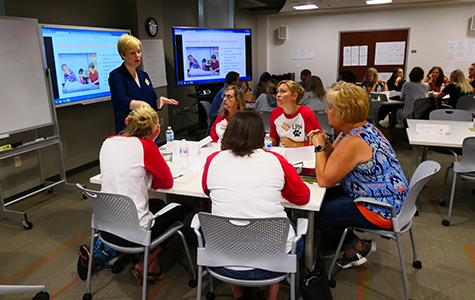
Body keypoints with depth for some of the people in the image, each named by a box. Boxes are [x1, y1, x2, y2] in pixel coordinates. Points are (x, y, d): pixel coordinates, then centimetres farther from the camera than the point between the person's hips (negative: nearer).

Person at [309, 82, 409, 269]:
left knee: (316, 214, -10)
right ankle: (351, 250, 19)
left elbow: (324, 180, -23)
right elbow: (334, 162, 13)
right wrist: (323, 145, -5)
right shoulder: (364, 128, 7)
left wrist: (319, 147, -13)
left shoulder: (353, 141, -26)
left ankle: (359, 247, 14)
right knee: (322, 198, 12)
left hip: (381, 210, -11)